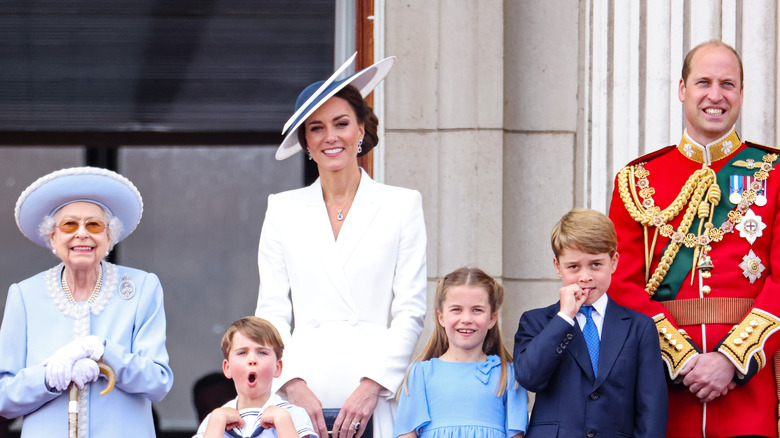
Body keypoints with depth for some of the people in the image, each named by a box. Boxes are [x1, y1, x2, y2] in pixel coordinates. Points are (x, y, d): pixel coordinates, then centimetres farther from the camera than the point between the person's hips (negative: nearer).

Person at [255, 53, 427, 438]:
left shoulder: (402, 206, 9)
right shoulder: (283, 211, 14)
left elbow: (410, 312, 4)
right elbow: (272, 313, 10)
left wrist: (371, 387, -8)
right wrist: (294, 385, -5)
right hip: (301, 401, 1)